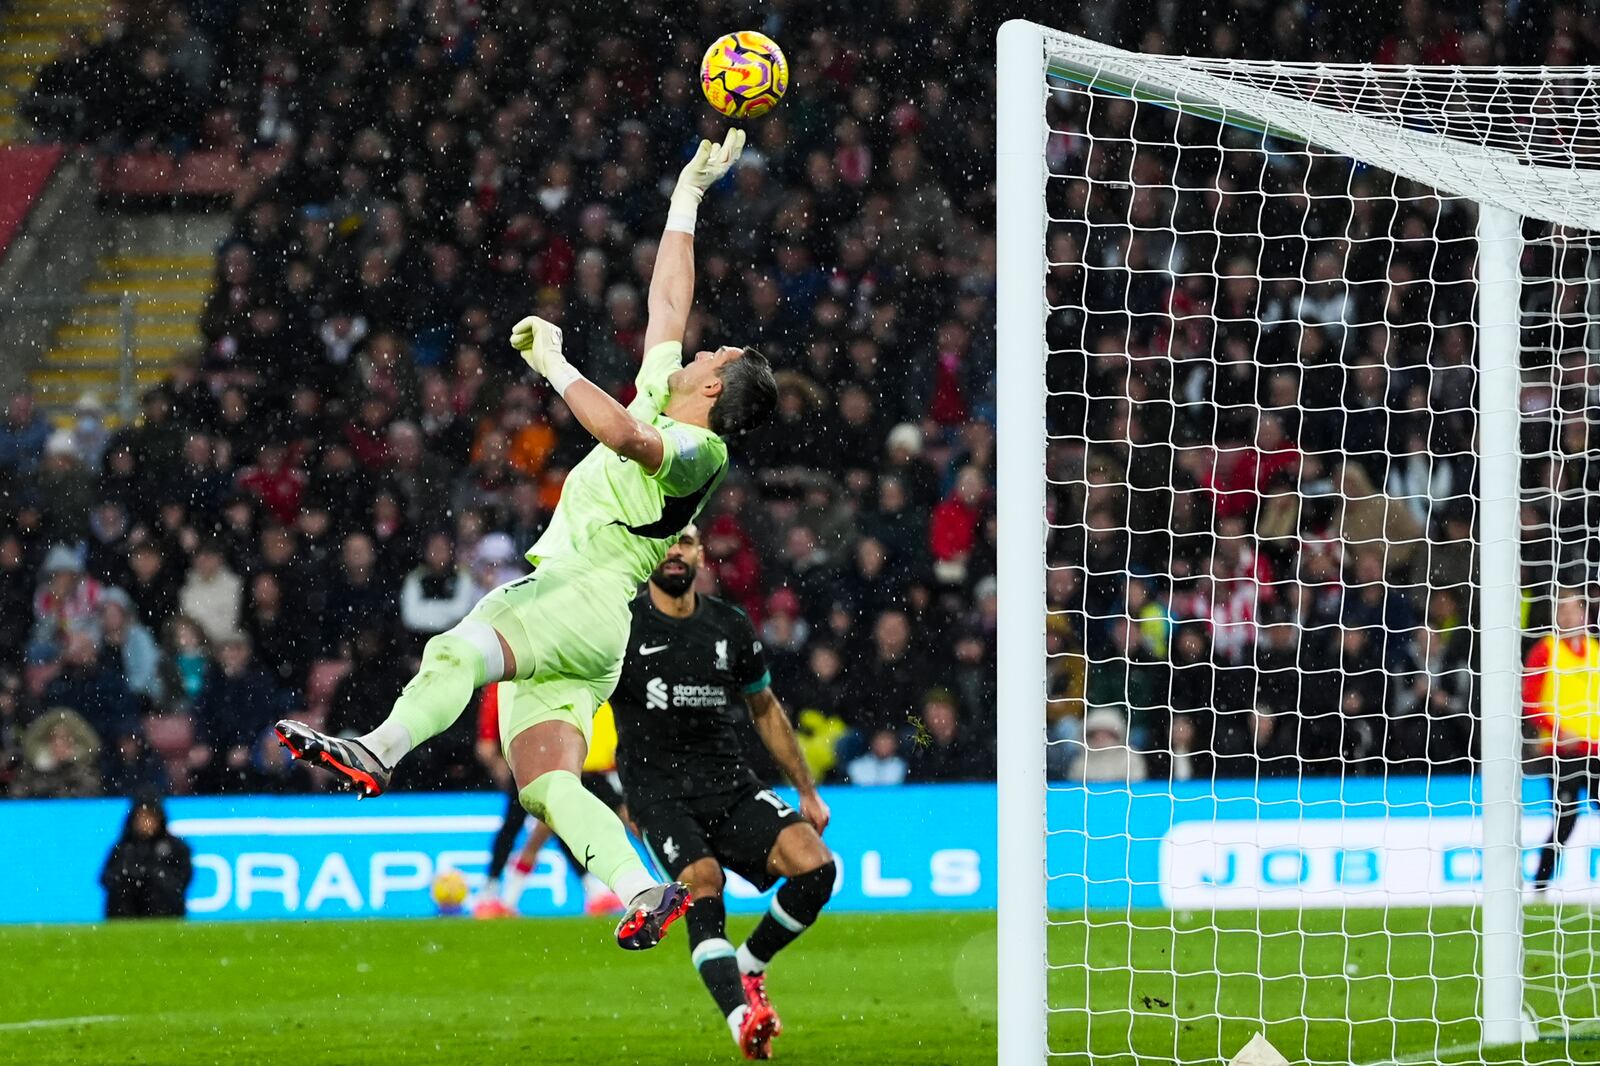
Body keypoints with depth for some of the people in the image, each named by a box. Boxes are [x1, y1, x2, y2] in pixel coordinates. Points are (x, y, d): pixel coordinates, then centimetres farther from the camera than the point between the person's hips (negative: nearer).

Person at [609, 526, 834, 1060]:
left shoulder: (732, 627, 10)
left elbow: (766, 711, 22)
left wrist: (808, 791, 23)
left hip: (731, 786, 4)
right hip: (658, 791, -4)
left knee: (815, 865, -18)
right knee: (702, 883, -30)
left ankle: (747, 968, 6)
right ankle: (744, 1019, -42)